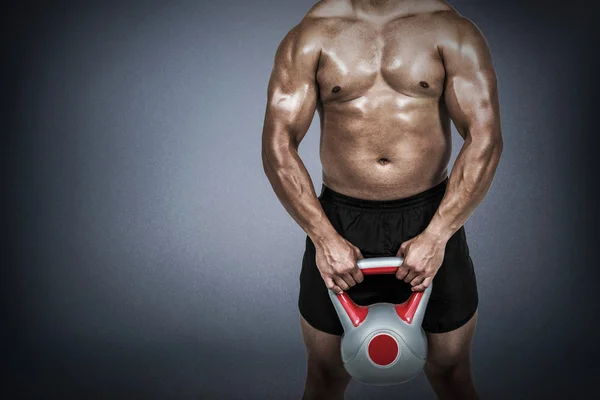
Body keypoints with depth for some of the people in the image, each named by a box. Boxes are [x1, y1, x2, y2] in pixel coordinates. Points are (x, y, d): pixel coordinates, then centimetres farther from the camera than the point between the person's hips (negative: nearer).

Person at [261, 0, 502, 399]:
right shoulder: (312, 34, 0)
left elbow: (485, 139, -7)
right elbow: (278, 145, -6)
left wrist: (436, 236, -14)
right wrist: (324, 239, -13)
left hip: (432, 218, 0)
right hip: (339, 221, 1)